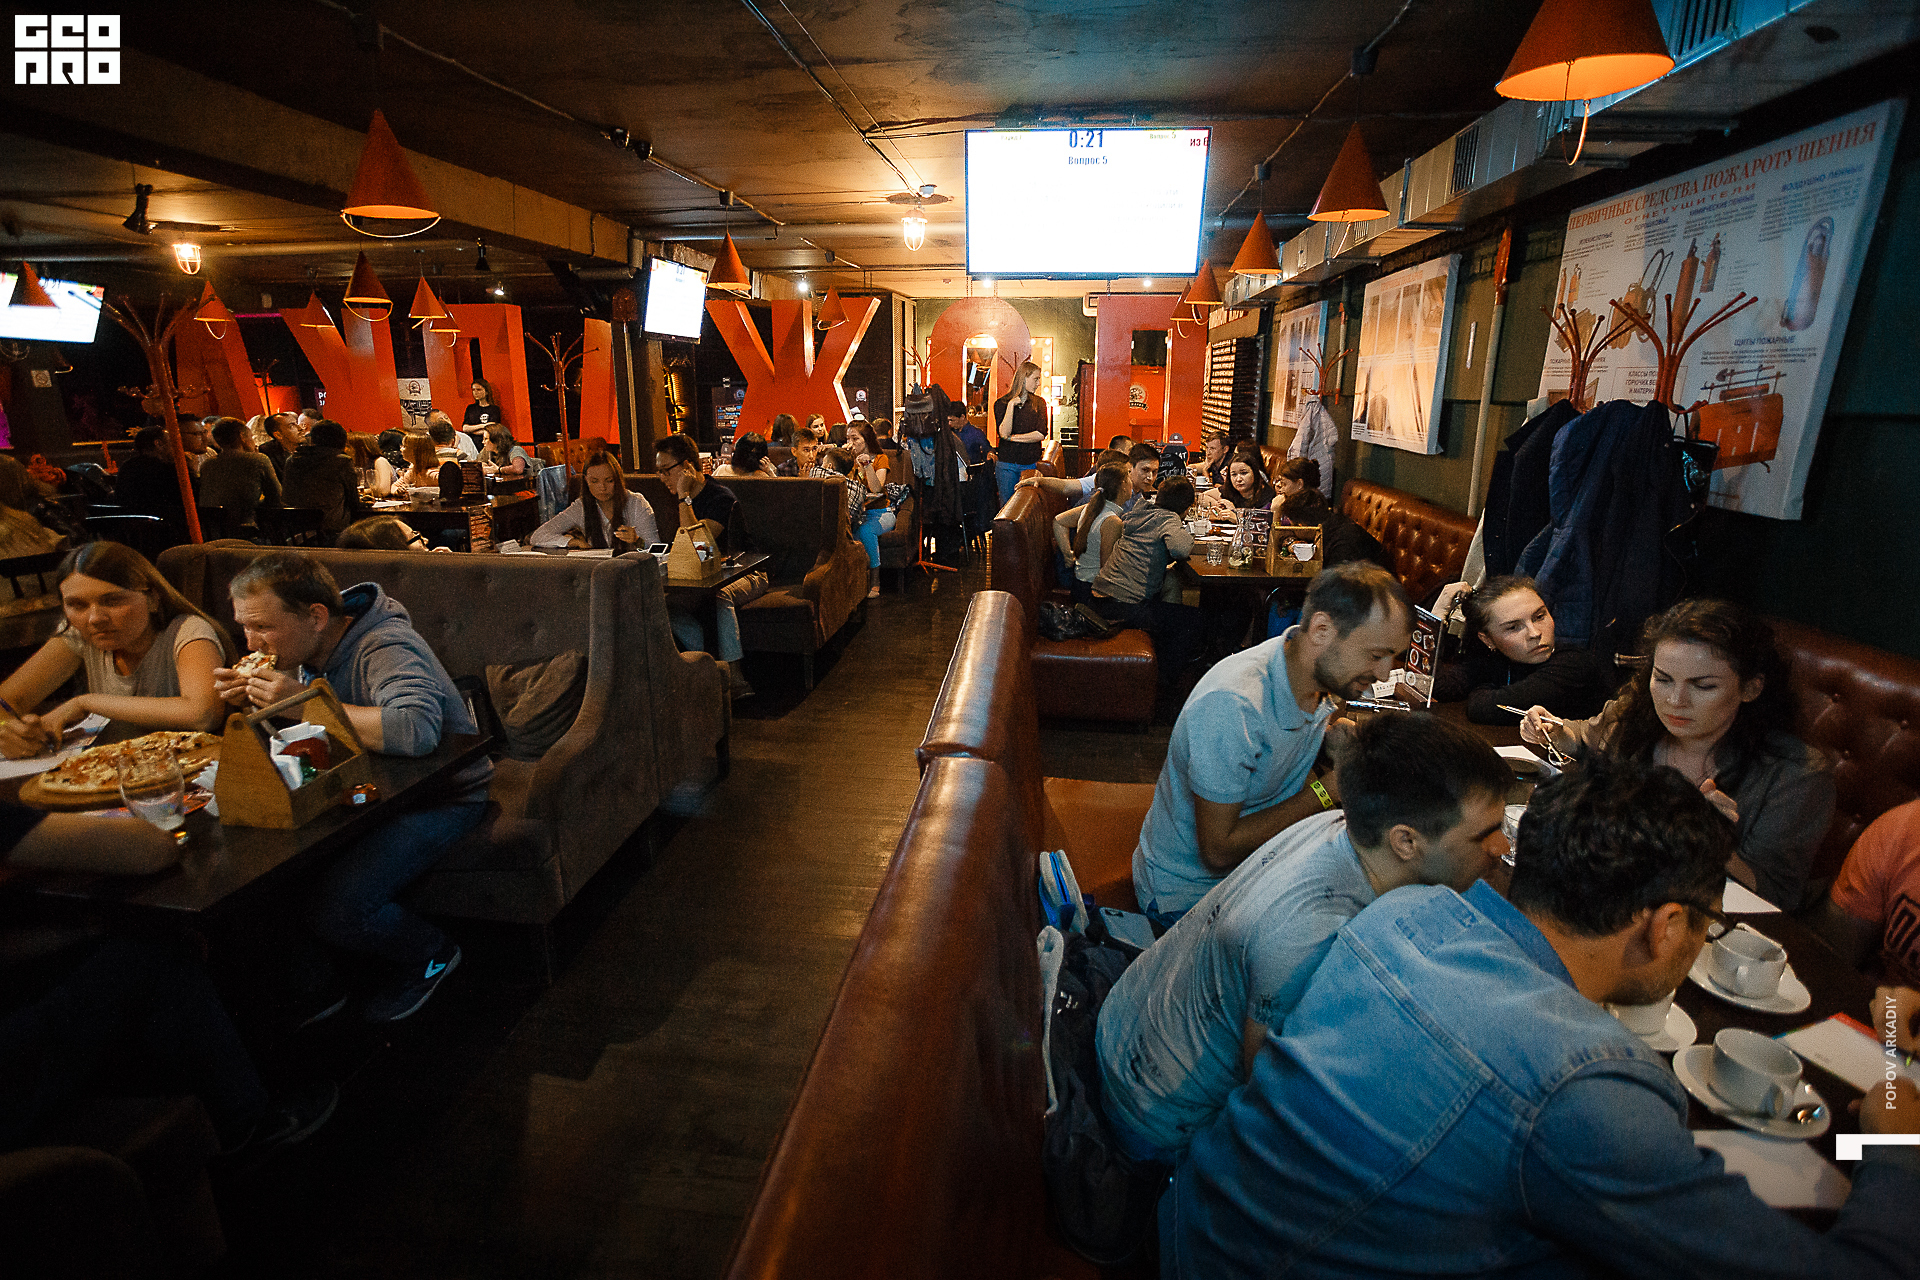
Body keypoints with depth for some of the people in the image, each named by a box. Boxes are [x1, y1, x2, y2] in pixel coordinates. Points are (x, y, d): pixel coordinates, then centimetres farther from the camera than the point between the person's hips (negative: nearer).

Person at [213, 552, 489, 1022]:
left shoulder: (385, 648, -24)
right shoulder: (308, 648, 2)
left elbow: (416, 731, -43)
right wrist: (250, 699, -5)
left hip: (441, 794, -8)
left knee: (335, 909, -23)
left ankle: (431, 954, 8)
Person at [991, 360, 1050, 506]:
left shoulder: (1039, 403, 8)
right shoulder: (1001, 403, 3)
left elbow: (1041, 434, -4)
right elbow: (1004, 433, -11)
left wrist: (1013, 437, -6)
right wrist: (1011, 405, -13)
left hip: (1031, 464, 1)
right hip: (1007, 464, -1)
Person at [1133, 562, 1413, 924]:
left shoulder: (1322, 673, -6)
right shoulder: (1230, 705, -32)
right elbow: (1219, 850, -26)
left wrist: (1332, 736, -11)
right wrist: (1327, 790, -24)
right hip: (1189, 890, -8)